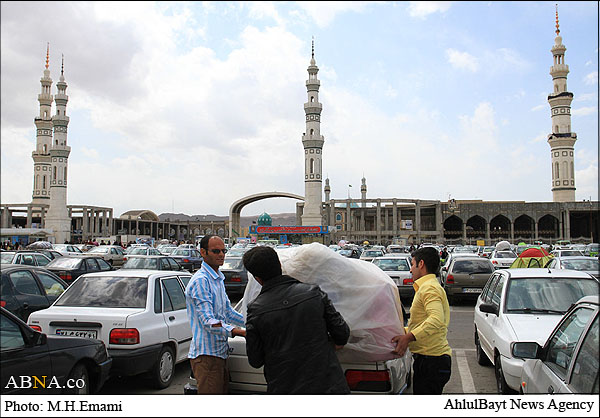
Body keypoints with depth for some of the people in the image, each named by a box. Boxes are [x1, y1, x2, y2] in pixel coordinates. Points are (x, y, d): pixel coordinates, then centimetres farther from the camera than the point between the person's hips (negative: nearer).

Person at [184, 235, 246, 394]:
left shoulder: (218, 279, 17)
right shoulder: (200, 280, -15)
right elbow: (208, 321, -24)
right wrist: (238, 332, -35)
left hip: (220, 352, 9)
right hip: (206, 354, -9)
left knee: (223, 391, 13)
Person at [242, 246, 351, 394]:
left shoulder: (255, 309, -9)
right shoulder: (314, 292, -6)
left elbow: (255, 361, -2)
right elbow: (343, 333, -1)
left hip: (283, 389, -1)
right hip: (327, 385, 1)